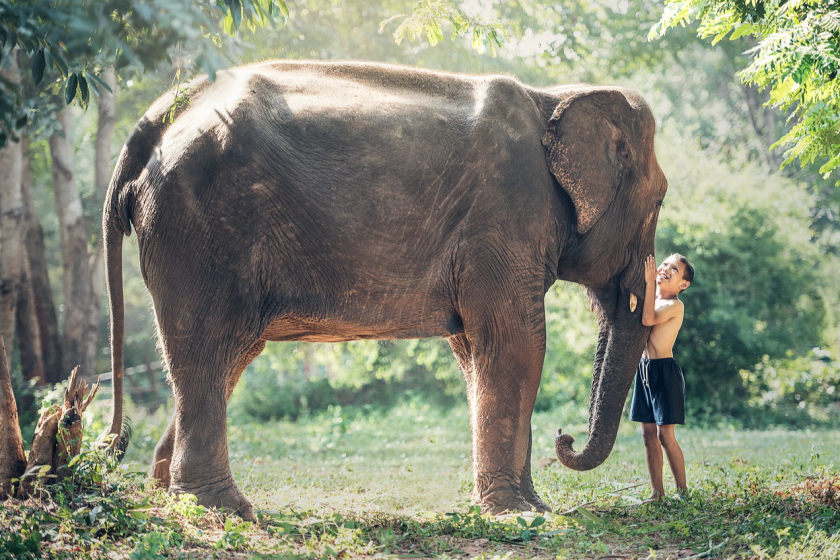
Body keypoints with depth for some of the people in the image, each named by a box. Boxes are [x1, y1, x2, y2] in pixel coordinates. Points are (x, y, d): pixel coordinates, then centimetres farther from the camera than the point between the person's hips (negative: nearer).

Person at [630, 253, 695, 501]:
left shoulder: (675, 305, -11)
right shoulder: (652, 299, 13)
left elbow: (648, 319, -26)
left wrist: (649, 282, -23)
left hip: (664, 370, -8)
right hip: (644, 368, 8)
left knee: (666, 435, -7)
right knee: (648, 433, 7)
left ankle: (682, 491, 2)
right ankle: (657, 492, 13)